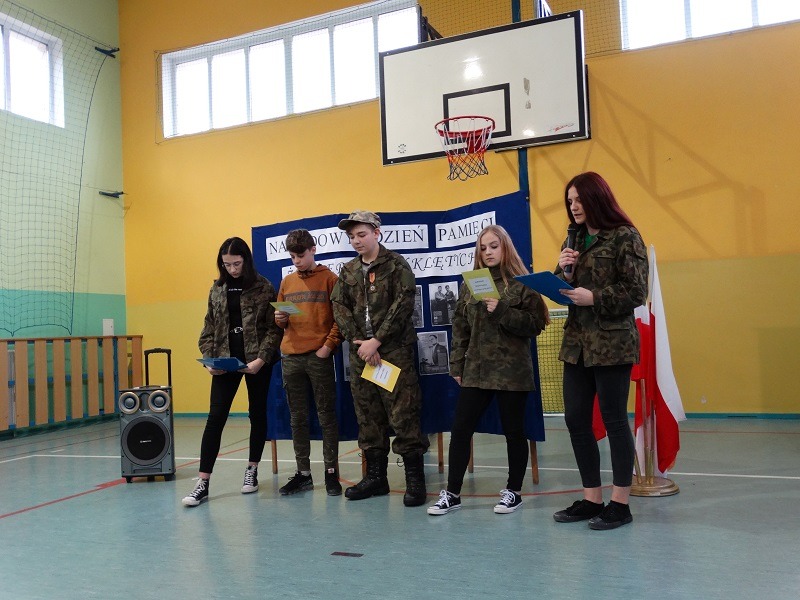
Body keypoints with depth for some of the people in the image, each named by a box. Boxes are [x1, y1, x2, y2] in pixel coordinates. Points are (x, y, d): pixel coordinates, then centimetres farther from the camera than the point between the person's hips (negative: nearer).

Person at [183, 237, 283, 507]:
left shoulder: (264, 288, -4)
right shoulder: (217, 290, 7)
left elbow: (274, 328, -7)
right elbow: (209, 330, 9)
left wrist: (262, 358, -17)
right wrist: (209, 359, -4)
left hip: (257, 360, -2)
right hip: (225, 361, 2)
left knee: (257, 414, 10)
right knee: (216, 417, -3)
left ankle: (252, 471, 26)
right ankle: (203, 483, -2)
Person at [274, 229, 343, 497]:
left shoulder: (329, 279, 0)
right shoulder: (287, 282, 14)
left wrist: (329, 345, -12)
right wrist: (280, 319, -2)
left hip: (319, 356, -5)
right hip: (290, 357, 5)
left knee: (326, 416, 2)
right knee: (297, 418, 8)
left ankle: (331, 472, 10)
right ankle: (303, 473, 17)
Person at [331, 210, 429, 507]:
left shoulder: (396, 265, -1)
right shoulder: (348, 271, 14)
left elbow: (403, 305, -11)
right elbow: (340, 308, 6)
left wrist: (376, 341, -15)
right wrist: (359, 342, -8)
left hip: (394, 351, -5)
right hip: (360, 353, 6)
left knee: (403, 415, -6)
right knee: (367, 416, 10)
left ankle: (415, 479, 3)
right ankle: (375, 476, 22)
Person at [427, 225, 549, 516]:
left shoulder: (522, 283, -2)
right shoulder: (469, 285, 11)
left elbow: (535, 324, -9)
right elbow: (460, 328, 12)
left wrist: (502, 310, -19)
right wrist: (457, 365, 7)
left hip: (512, 371, -4)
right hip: (476, 370, 4)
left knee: (514, 431, 7)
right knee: (460, 429, 3)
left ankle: (513, 491, 23)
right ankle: (452, 493, 14)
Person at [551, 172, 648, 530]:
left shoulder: (625, 236, -6)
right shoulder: (575, 240, 13)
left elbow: (636, 292, -11)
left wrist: (594, 297, -19)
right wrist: (564, 271, -4)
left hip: (612, 342, -7)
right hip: (577, 342, 7)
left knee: (614, 420, 0)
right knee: (575, 419, 7)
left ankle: (620, 504, 13)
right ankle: (592, 499, 19)